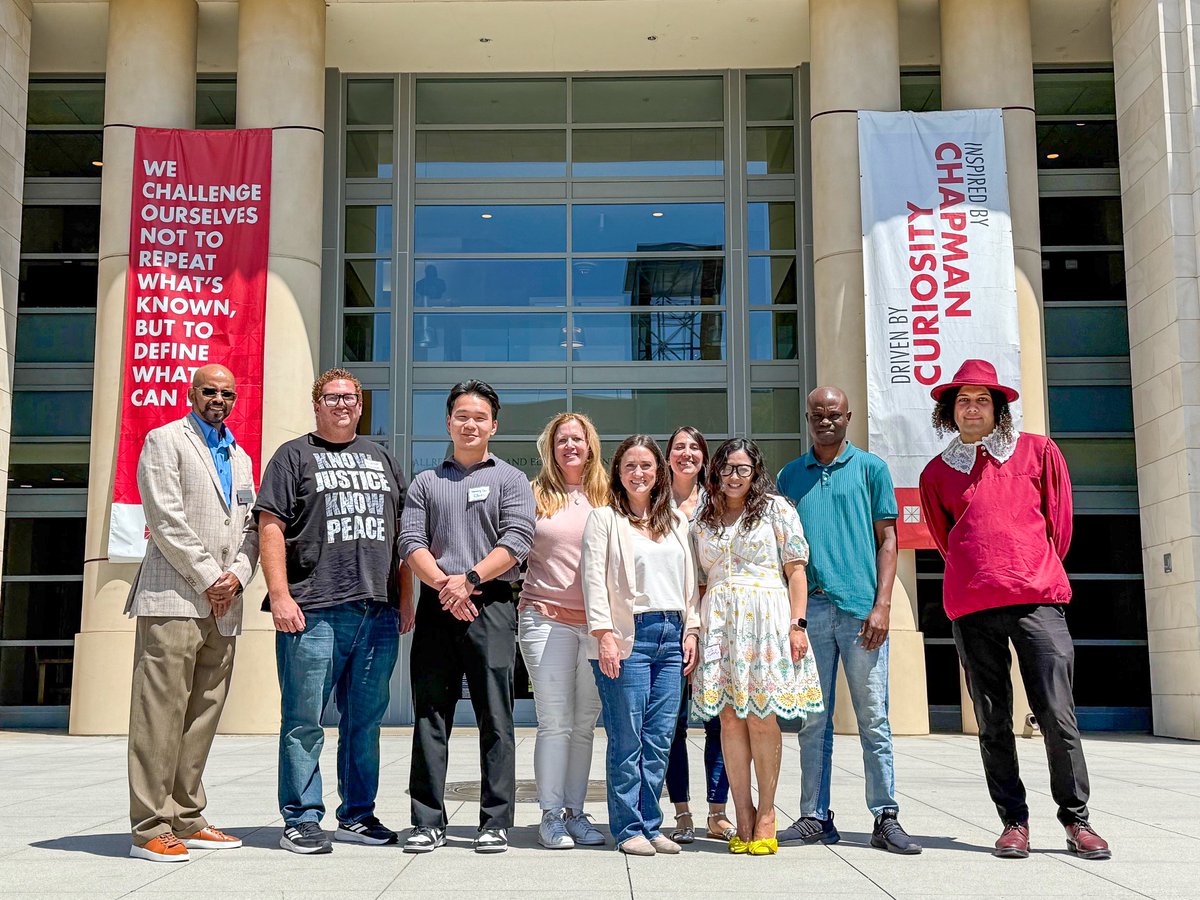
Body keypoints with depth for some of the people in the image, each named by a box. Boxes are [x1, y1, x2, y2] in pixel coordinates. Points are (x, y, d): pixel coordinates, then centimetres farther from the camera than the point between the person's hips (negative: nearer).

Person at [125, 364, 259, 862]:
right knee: (161, 713, -7)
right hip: (173, 597, -7)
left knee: (203, 715, 7)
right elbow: (166, 518, -9)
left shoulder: (240, 457, 23)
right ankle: (151, 828, -4)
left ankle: (186, 820, 13)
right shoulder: (165, 441, 2)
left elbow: (250, 527, 17)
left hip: (223, 605, 7)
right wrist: (207, 579, -10)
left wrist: (237, 575, -2)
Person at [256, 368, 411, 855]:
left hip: (379, 613, 5)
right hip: (313, 612, -4)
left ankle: (357, 815, 18)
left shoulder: (382, 459, 21)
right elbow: (271, 527, -2)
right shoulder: (294, 457, 7)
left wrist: (406, 600, 13)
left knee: (365, 720, 9)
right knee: (304, 720, -2)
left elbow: (403, 534, 21)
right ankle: (301, 820, 6)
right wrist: (280, 595, -12)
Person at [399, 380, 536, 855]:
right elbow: (411, 541, 5)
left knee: (495, 718, -2)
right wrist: (445, 584, -11)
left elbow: (517, 540, -3)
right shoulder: (425, 482, 17)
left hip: (490, 606, -2)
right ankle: (428, 821, 9)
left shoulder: (510, 479, 10)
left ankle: (495, 822, 4)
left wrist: (470, 578, -13)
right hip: (435, 606, 2)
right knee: (430, 716, 3)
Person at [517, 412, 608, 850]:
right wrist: (522, 599, -1)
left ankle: (575, 812, 15)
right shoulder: (536, 494, 4)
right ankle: (551, 816, 5)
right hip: (546, 618, -2)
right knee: (555, 723, -3)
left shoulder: (606, 497, 11)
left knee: (585, 724, 7)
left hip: (596, 622, 3)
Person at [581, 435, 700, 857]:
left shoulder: (676, 521, 17)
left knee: (660, 739, 5)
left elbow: (689, 579, 18)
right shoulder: (604, 518, 3)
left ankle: (651, 825, 14)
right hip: (628, 636, -5)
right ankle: (629, 829, 6)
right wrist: (604, 633, -13)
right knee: (627, 739, -3)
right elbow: (594, 579, -4)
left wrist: (690, 630, 10)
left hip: (670, 635, 5)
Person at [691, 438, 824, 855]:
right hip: (719, 620, 3)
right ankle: (743, 816, 5)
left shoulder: (776, 508, 6)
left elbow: (795, 569, 1)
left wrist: (798, 624, -8)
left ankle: (766, 813, 6)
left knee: (762, 718, -6)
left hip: (766, 617, -3)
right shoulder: (703, 520, 17)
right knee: (730, 718, -1)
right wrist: (692, 628, 8)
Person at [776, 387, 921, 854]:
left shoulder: (870, 468, 7)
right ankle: (815, 817, 14)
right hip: (808, 607, 3)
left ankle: (886, 819, 6)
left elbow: (887, 539, 3)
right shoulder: (790, 475, 14)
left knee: (873, 719, 0)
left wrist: (882, 605, -8)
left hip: (860, 607, -3)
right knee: (812, 721, 7)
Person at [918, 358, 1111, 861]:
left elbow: (1059, 522, 14)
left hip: (1038, 598, -1)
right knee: (993, 721, 4)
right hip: (971, 607, 2)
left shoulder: (1038, 452, 10)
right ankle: (1014, 821, 12)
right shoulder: (937, 472, 12)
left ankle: (1076, 820, 7)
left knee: (1057, 714, -5)